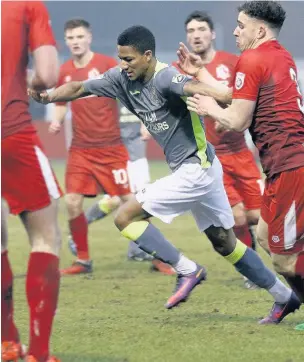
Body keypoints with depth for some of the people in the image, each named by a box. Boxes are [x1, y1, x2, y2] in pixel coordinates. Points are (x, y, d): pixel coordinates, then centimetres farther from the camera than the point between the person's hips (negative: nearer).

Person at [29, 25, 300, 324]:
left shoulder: (165, 78, -22)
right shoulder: (122, 79, 3)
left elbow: (196, 88, -41)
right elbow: (79, 88, 6)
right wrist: (48, 97, -12)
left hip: (194, 170, -10)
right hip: (204, 169, 10)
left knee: (126, 217, -9)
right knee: (224, 243, 18)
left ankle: (187, 270, -4)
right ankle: (284, 297, 26)